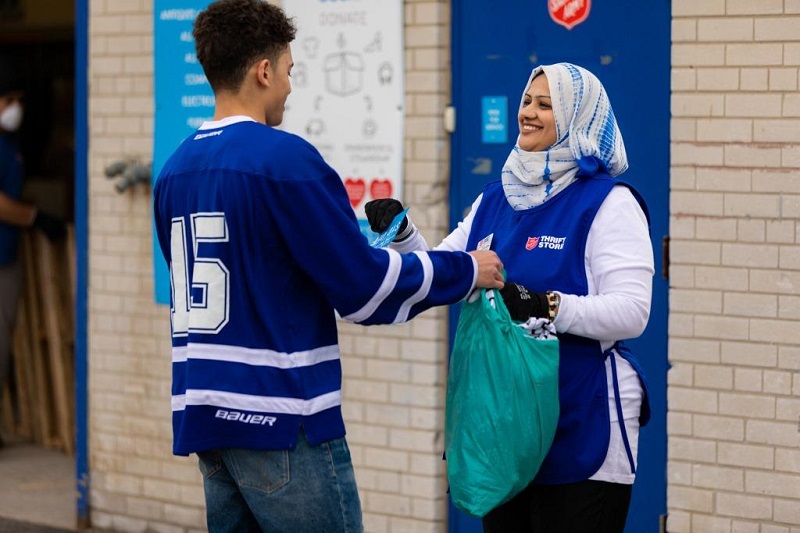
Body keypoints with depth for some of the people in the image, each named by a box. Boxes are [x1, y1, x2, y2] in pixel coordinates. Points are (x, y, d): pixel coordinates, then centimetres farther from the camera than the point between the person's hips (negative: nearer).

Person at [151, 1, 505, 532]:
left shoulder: (176, 170, 9)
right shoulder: (285, 159, -14)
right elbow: (363, 284, -12)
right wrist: (464, 270, 2)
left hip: (203, 413, 8)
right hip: (281, 420, -8)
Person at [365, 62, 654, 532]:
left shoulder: (608, 202, -9)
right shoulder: (497, 197, 12)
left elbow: (631, 313, -18)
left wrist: (544, 306, -31)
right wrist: (402, 234, -4)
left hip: (580, 433, -7)